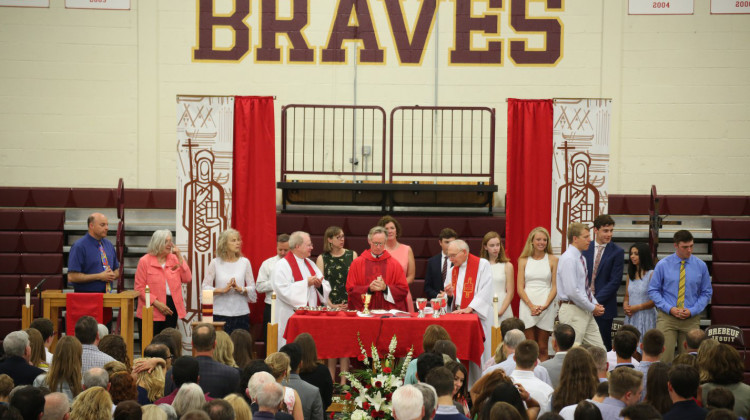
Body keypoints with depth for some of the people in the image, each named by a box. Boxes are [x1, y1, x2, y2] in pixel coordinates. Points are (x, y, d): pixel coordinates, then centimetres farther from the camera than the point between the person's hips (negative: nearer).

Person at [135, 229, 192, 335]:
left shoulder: (174, 259, 10)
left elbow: (187, 279, 1)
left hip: (171, 309, 4)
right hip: (151, 312, -4)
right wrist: (156, 303, -17)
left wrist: (179, 257, -4)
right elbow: (139, 288, -7)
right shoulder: (145, 261, -4)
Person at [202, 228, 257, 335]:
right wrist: (222, 290, -13)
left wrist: (240, 289, -12)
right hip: (220, 313, -1)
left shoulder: (245, 262, 7)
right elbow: (205, 287, 0)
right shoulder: (215, 263, 3)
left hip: (241, 313, 1)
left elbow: (252, 287, 8)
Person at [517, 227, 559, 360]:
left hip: (546, 306, 0)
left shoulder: (552, 260, 6)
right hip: (527, 306, 0)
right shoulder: (523, 260, 8)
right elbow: (520, 288, 4)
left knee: (542, 349, 1)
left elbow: (555, 286, 3)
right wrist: (532, 306, -10)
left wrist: (545, 305, -11)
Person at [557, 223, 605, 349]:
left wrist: (596, 304, 7)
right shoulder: (568, 259, -15)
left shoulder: (581, 258, 15)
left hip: (586, 312, 9)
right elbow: (572, 291, -21)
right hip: (573, 312, -9)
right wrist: (592, 308, -13)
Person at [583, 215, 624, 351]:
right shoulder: (585, 248, 8)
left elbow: (615, 281, -8)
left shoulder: (617, 252, -3)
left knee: (603, 344, 0)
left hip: (604, 305, -3)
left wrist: (596, 300, -14)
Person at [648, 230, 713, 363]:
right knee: (664, 357, -11)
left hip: (691, 319, 2)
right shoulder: (662, 265, 0)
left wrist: (692, 311, -7)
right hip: (666, 318, -1)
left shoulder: (700, 266, 4)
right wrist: (670, 309, -10)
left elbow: (707, 293, 8)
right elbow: (653, 290, 3)